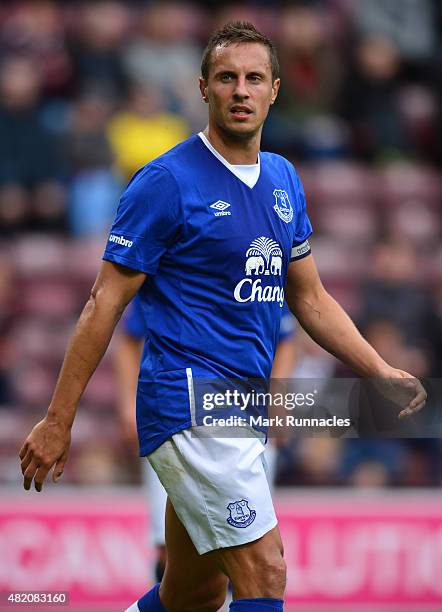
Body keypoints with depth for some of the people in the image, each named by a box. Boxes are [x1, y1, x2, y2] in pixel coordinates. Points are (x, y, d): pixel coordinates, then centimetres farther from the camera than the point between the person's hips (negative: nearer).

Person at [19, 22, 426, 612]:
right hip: (189, 402, -8)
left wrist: (382, 373, 9)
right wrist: (58, 421, -10)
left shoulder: (284, 180, 13)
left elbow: (309, 298, 22)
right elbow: (105, 304, -8)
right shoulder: (166, 182, -9)